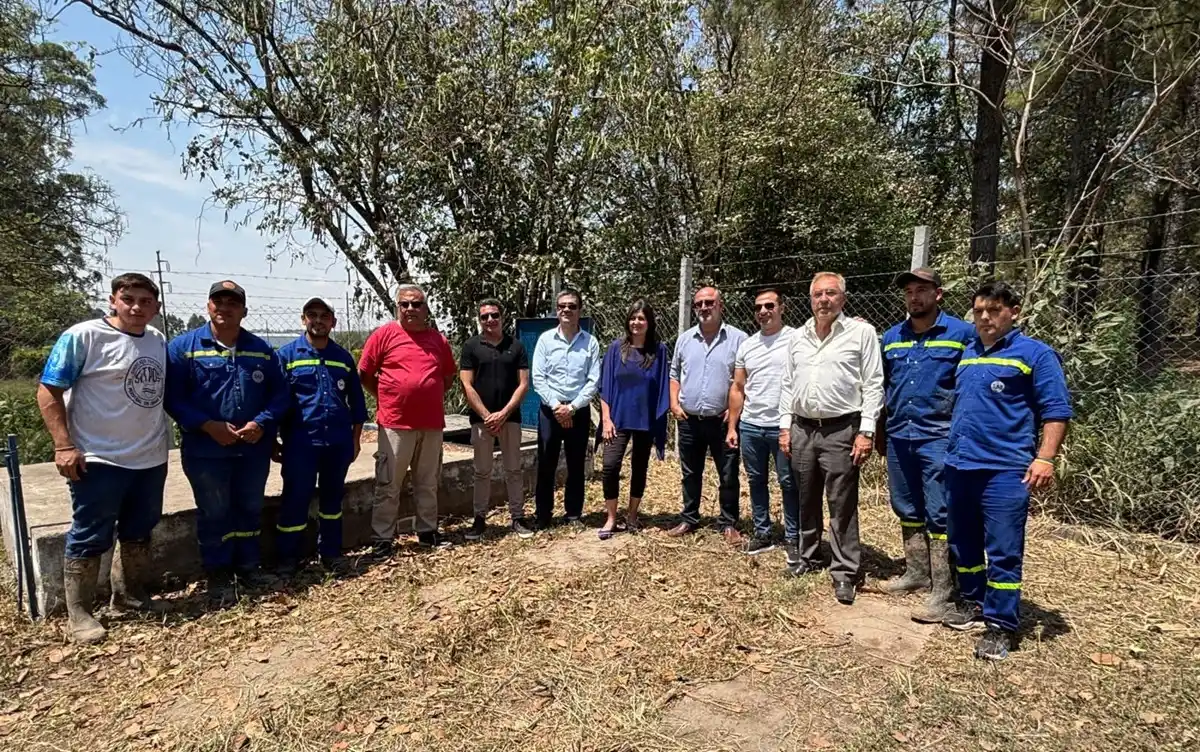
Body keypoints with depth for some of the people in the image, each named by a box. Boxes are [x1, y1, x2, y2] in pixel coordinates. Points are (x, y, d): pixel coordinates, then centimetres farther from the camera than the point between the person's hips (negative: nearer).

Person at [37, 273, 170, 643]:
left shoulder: (158, 341, 7)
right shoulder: (83, 336, -11)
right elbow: (48, 391, -11)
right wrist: (63, 445, -18)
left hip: (151, 459, 6)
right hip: (100, 460, -6)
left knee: (139, 533, 17)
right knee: (90, 538, 4)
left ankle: (129, 593, 34)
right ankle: (78, 613, 19)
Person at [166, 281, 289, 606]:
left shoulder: (262, 350, 4)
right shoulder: (183, 346, -5)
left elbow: (279, 393, 3)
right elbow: (173, 397, -9)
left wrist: (261, 423, -13)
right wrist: (208, 426, -19)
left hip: (254, 450, 3)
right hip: (206, 450, -3)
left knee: (251, 510, 15)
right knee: (214, 514, 8)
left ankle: (248, 568, 30)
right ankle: (218, 576, 23)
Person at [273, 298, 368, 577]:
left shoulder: (343, 356, 8)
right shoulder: (286, 354, -1)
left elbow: (356, 399, 12)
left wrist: (356, 437, 10)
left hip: (338, 441, 3)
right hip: (301, 442, -3)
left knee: (332, 498, 13)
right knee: (295, 500, 3)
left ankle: (330, 552, 27)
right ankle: (287, 557, 19)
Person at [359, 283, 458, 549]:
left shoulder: (438, 338, 9)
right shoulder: (384, 334, -2)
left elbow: (449, 375, 20)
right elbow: (364, 374, 1)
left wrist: (431, 398, 9)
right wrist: (388, 398, 0)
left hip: (432, 423, 4)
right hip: (395, 423, -3)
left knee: (428, 484, 14)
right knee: (388, 485, 3)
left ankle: (428, 531, 27)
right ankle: (382, 538, 13)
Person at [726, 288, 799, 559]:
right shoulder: (747, 345, 10)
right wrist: (732, 427, 9)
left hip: (784, 427, -5)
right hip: (750, 426, 5)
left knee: (788, 484, 5)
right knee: (756, 481, 13)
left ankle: (792, 539, 17)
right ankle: (762, 534, 26)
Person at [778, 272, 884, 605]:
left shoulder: (861, 332, -4)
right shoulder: (798, 336, 11)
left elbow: (873, 385, -7)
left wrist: (866, 431, -12)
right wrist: (785, 427, 9)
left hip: (841, 430, -5)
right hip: (802, 429, 5)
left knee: (842, 505, 0)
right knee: (806, 500, 16)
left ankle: (844, 572, 10)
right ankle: (807, 557, 31)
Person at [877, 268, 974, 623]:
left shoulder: (962, 333, -5)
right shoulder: (892, 337, 10)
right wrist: (880, 433, 16)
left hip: (938, 438, -5)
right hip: (899, 436, 6)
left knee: (940, 515, -2)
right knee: (908, 510, 15)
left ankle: (943, 592, 6)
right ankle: (916, 573, 29)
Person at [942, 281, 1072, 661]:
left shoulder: (1035, 354, -4)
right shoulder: (967, 353, 15)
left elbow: (1056, 411, -8)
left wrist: (1044, 458, -18)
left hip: (1005, 469, -7)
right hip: (959, 465, 7)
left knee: (1003, 551, -2)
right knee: (963, 543, 16)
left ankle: (1001, 626, 10)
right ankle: (974, 604, 32)